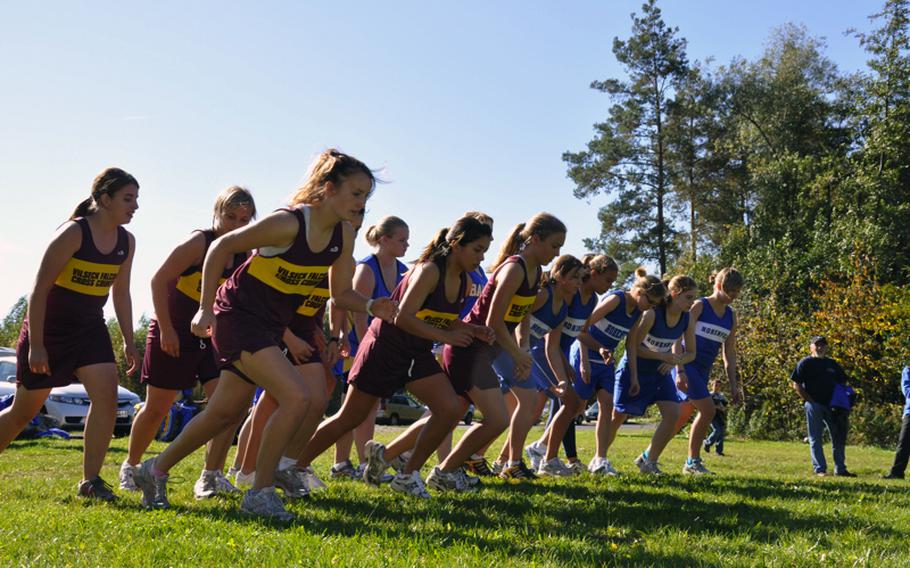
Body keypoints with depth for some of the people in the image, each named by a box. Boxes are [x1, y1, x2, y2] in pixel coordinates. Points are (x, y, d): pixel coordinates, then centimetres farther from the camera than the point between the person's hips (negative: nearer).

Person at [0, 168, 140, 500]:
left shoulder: (126, 242, 1)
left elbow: (121, 293, 11)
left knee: (107, 392, -17)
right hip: (49, 326, -5)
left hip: (90, 328, 5)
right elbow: (39, 289, -18)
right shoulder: (73, 233, -19)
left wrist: (129, 342, 8)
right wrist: (35, 345, -20)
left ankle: (90, 481, -11)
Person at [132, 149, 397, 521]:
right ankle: (260, 493, -7)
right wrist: (206, 309, -16)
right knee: (297, 398, -21)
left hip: (269, 328, 8)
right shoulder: (288, 223, -22)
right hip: (238, 316, -8)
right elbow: (222, 247, -15)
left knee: (226, 413, 15)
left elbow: (340, 293, 8)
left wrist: (370, 307, -13)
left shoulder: (343, 235, -1)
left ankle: (155, 470, 35)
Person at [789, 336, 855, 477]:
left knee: (839, 438, 7)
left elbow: (842, 383, 20)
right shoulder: (805, 363, 0)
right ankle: (819, 469, 3)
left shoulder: (832, 364, 15)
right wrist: (809, 400, -12)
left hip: (832, 406, 5)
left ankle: (840, 469, 15)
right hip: (814, 405, -5)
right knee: (815, 438, -1)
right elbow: (796, 385, -5)